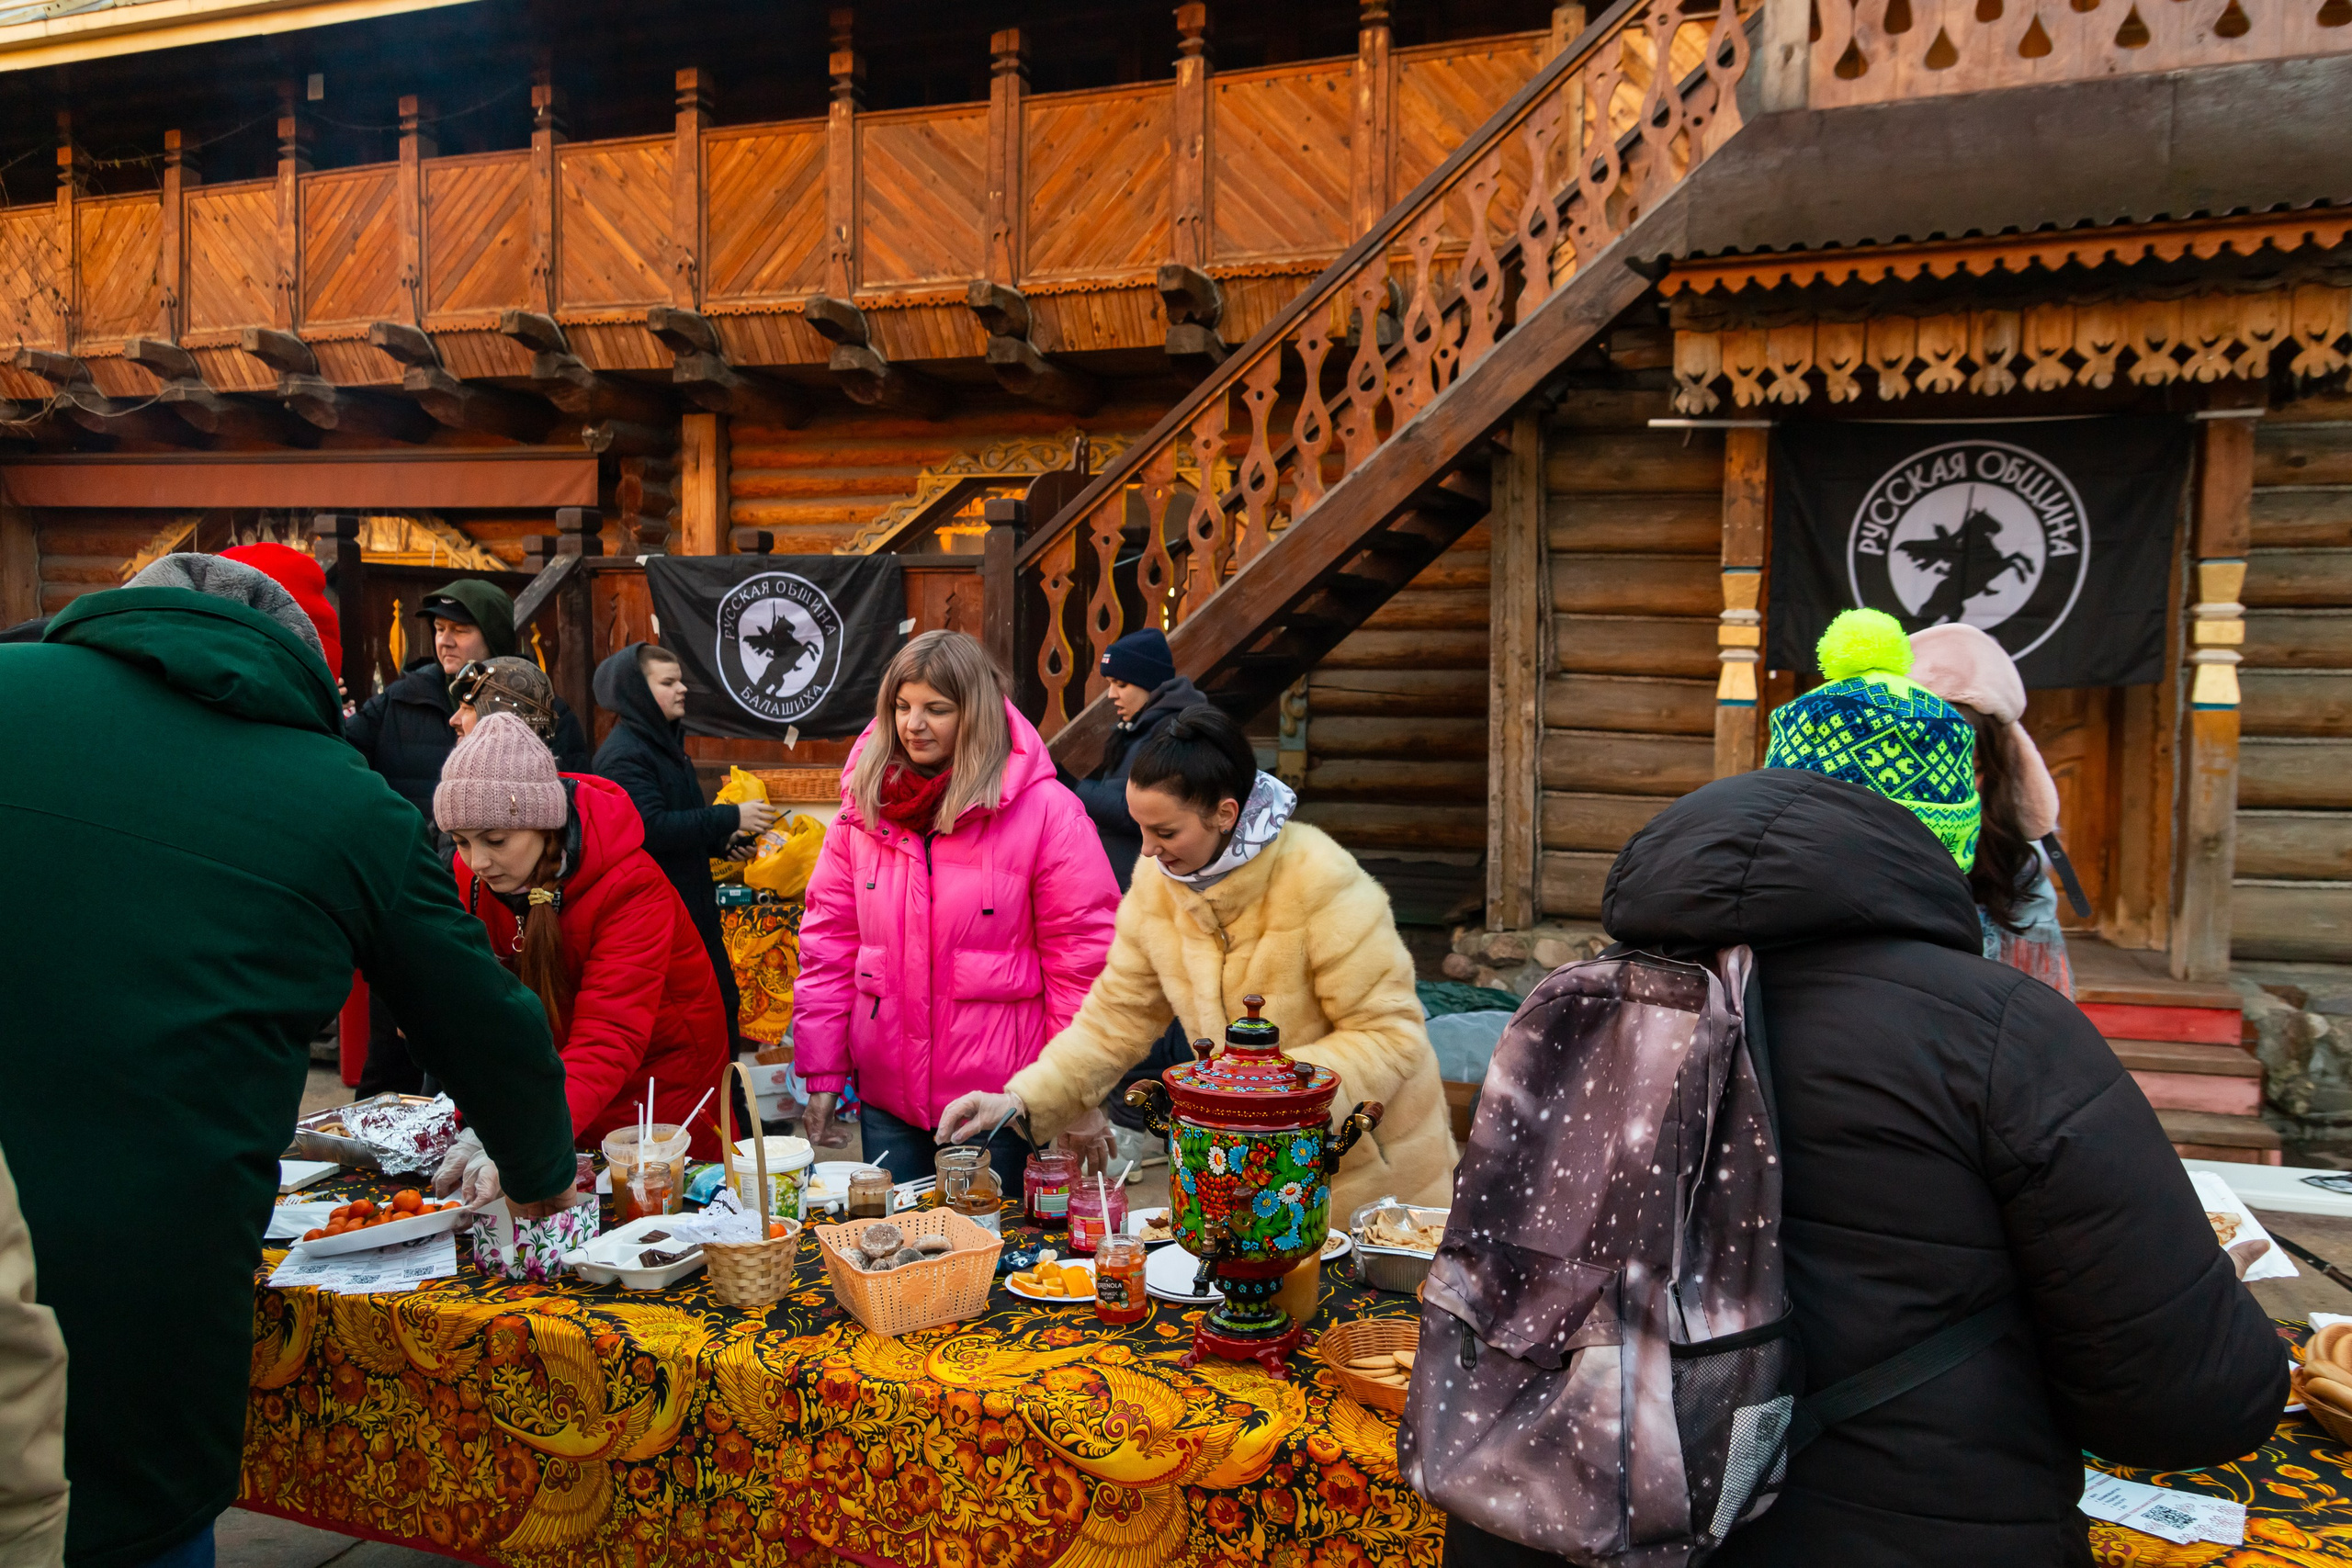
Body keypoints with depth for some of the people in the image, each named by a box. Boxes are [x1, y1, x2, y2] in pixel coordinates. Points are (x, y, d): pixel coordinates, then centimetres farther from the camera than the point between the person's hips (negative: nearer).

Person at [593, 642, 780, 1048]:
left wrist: (722, 840, 7)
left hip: (692, 907, 10)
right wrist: (731, 817, -22)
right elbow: (651, 828, -26)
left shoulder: (665, 743, 16)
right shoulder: (624, 754, -16)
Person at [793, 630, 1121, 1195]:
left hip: (1001, 1105, -3)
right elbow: (828, 942, 6)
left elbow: (1084, 954, -8)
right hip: (886, 1094, 4)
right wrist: (822, 1072, 2)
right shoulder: (864, 806, 4)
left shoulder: (1047, 812, -9)